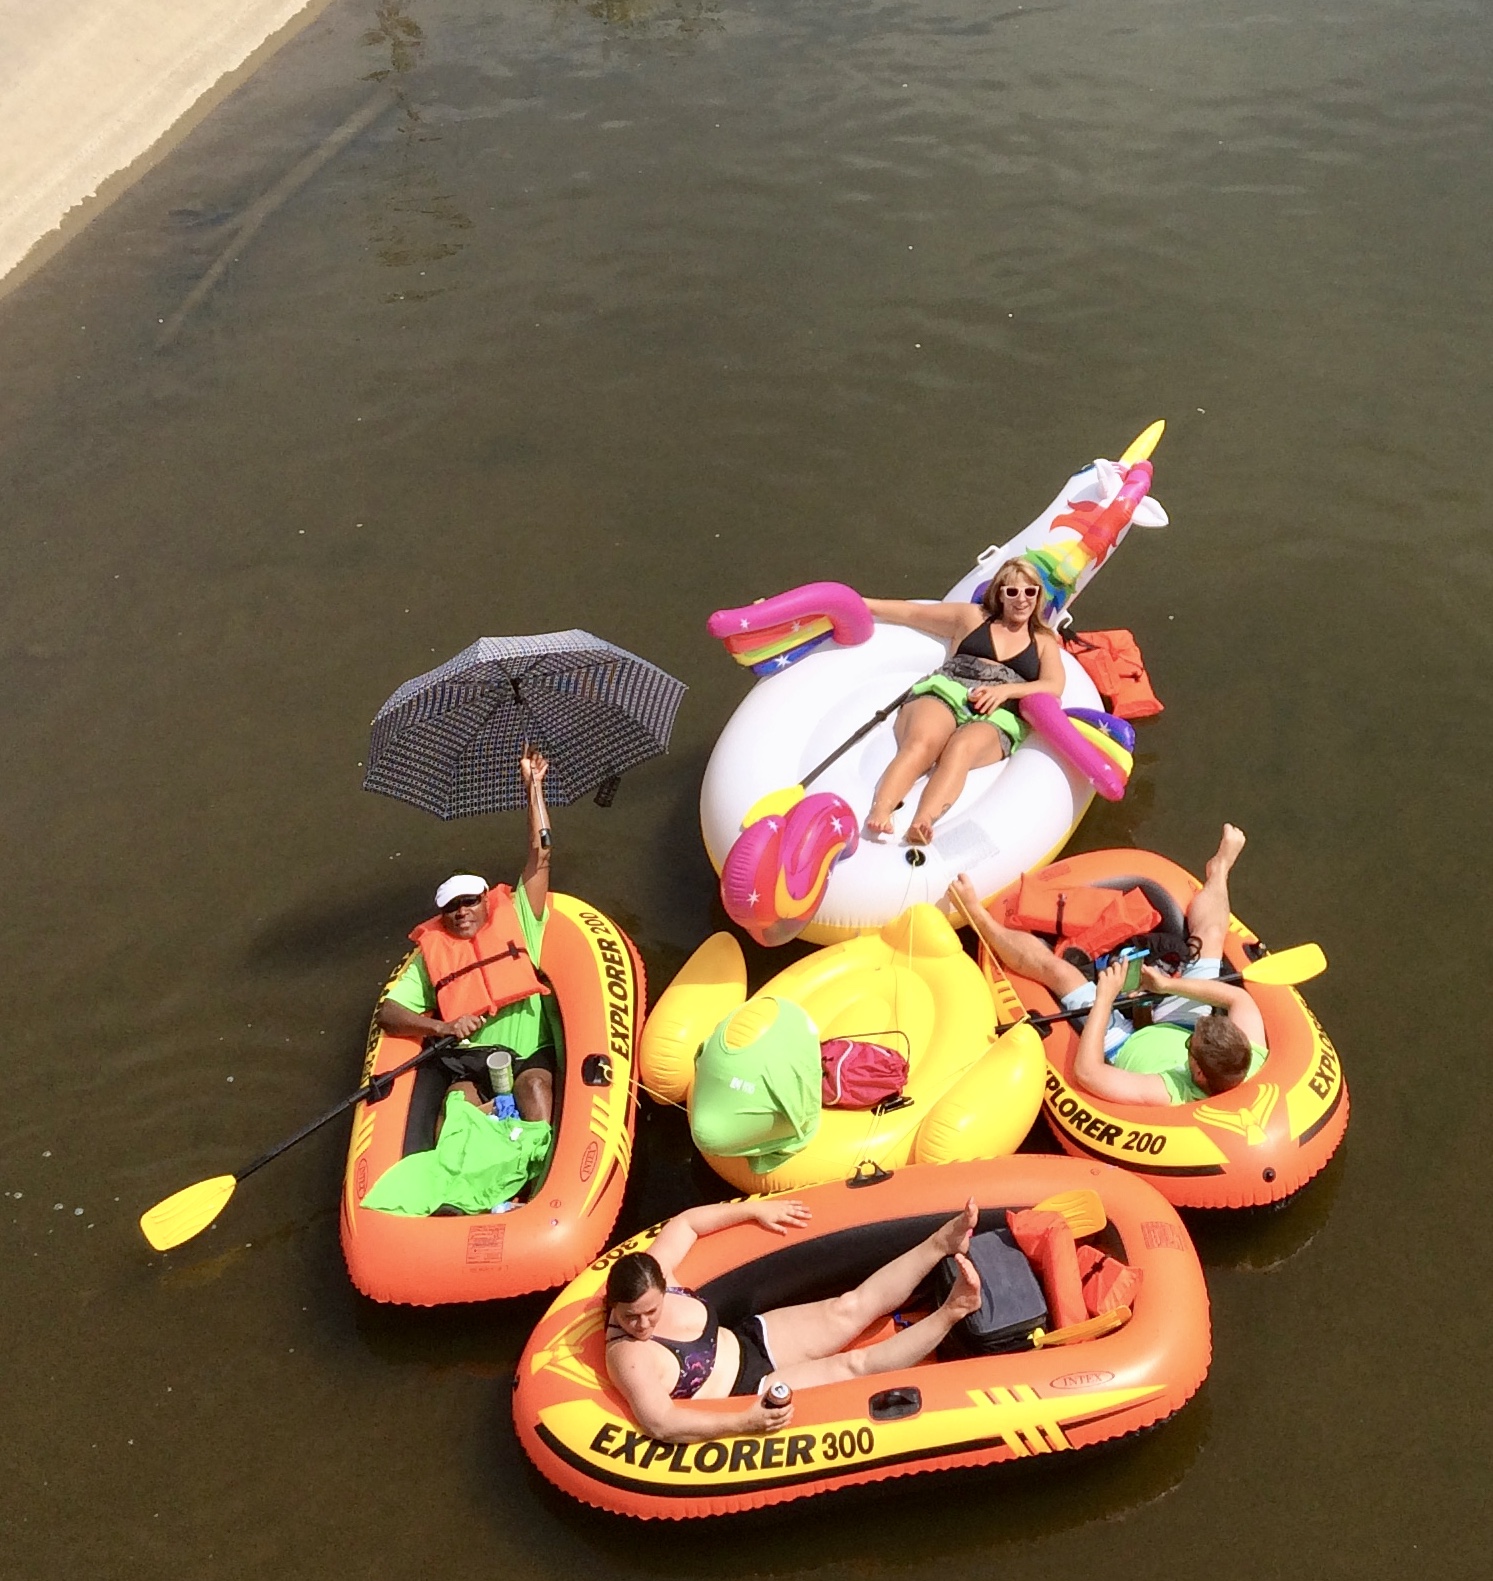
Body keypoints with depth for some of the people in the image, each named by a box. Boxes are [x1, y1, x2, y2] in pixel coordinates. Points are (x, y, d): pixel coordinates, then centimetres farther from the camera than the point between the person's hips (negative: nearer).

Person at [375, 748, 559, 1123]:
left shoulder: (516, 921, 17)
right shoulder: (432, 951, 17)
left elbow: (540, 855, 14)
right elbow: (388, 1013, 10)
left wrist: (534, 786, 12)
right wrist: (441, 1027, -8)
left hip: (532, 1051, 0)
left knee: (535, 1086, -31)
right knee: (461, 1107, -30)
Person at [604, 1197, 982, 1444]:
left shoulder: (653, 1274, -11)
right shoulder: (630, 1358, -28)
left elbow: (684, 1224, 6)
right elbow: (661, 1424, -38)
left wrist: (754, 1210, 7)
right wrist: (744, 1423, -42)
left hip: (751, 1339, 7)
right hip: (751, 1391, -7)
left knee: (851, 1308, -3)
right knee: (854, 1366, -17)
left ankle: (942, 1242, 1)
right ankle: (949, 1313, -12)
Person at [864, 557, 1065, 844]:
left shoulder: (1044, 642, 26)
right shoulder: (972, 617, 28)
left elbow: (1054, 686, 9)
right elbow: (910, 612, 28)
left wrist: (1006, 690, -9)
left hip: (996, 717, -1)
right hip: (943, 693, 1)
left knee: (961, 748, -39)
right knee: (921, 742, -36)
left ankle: (921, 825, -65)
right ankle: (878, 815, -61)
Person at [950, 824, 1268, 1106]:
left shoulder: (1169, 1097, -49)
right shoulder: (1252, 1061, -37)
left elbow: (1086, 1072, -45)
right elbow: (1239, 997, -22)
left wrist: (1104, 998, -40)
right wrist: (1170, 984, -26)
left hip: (1124, 1049, -4)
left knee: (1057, 970, -6)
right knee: (1210, 935, 10)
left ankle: (979, 917, 21)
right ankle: (1218, 871, 45)